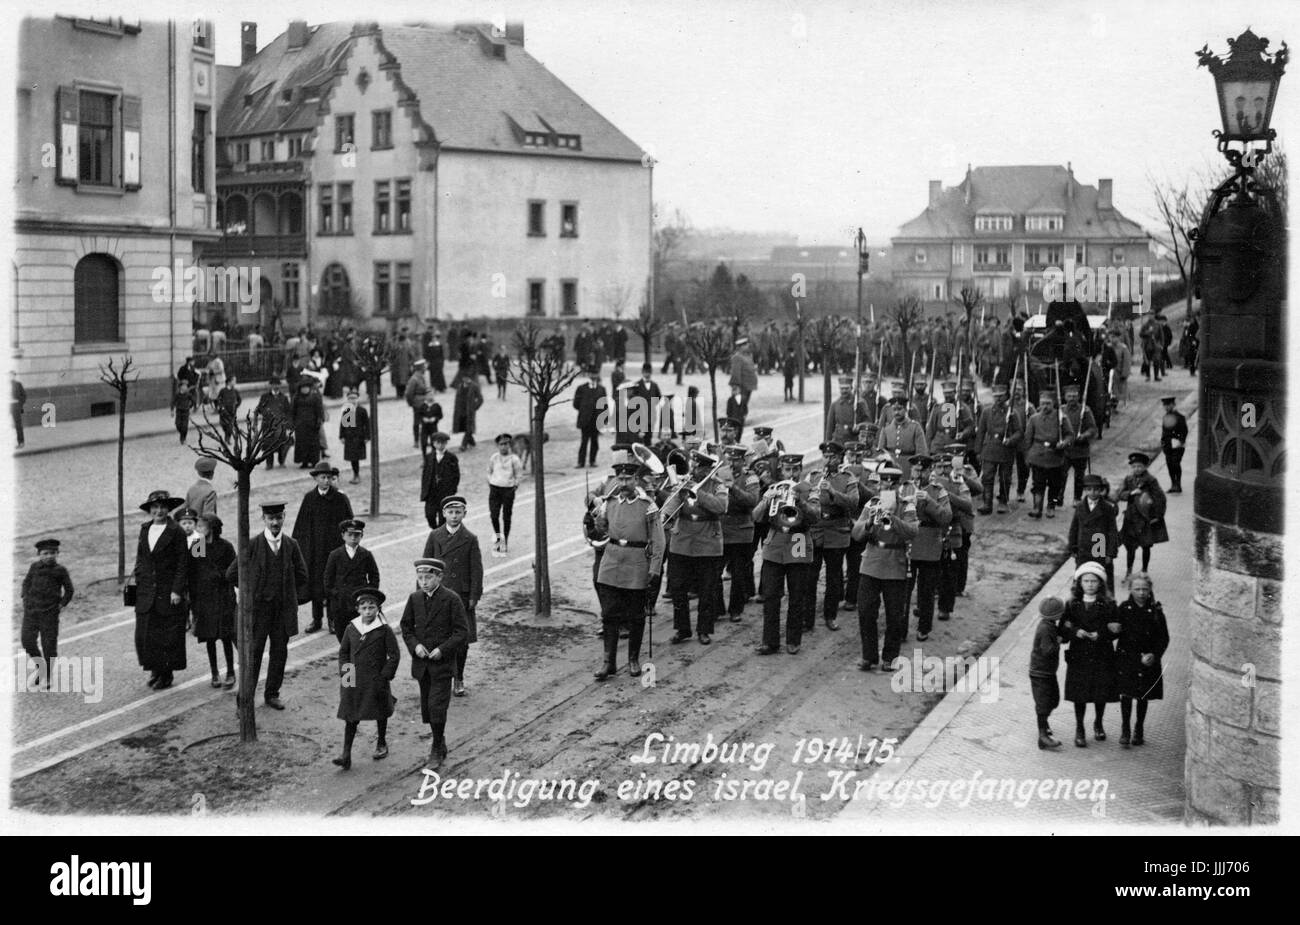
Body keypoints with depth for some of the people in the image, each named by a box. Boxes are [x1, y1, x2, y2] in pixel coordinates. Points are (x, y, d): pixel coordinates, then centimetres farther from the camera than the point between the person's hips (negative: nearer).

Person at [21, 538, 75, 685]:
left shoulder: (60, 571, -1)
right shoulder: (35, 567, 5)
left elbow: (69, 590, 8)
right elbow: (26, 583, 19)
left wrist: (62, 604, 1)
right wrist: (26, 599, 9)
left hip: (50, 611, -3)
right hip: (31, 610, 3)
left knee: (49, 644, -1)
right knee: (28, 641, 0)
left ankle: (47, 677, 11)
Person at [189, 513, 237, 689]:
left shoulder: (225, 546, -5)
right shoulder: (195, 548, 2)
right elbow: (191, 577, 5)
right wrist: (192, 605, 4)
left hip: (223, 596, -2)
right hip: (203, 597, 3)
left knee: (226, 636, -3)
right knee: (209, 637, 7)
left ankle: (230, 673, 9)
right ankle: (214, 674, 18)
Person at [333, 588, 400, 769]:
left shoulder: (384, 630, -10)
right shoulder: (351, 628, 0)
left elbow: (394, 655, -6)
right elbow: (343, 652, 10)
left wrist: (385, 676, -10)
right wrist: (344, 673, 1)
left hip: (376, 681, -2)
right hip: (353, 681, 2)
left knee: (380, 714, 16)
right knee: (351, 717, 0)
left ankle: (381, 744, 38)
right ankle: (346, 755, 0)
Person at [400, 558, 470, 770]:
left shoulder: (451, 599, -10)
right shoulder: (414, 599, 3)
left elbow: (462, 631, -9)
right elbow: (406, 626, 11)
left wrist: (443, 649, -18)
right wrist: (415, 645, -7)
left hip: (442, 661, -5)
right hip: (421, 663, 5)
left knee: (437, 706, -9)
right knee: (427, 707, 11)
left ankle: (437, 750, 4)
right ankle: (439, 741, 32)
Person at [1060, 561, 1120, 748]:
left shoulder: (1108, 604, -3)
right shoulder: (1072, 604, 1)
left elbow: (1115, 631, -7)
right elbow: (1063, 630, -1)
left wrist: (1099, 635, -21)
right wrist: (1076, 632, -20)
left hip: (1102, 657, 0)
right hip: (1079, 656, 0)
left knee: (1101, 694, 11)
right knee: (1080, 695, 4)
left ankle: (1098, 724, 36)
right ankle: (1079, 730, 20)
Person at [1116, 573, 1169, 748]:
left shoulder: (1155, 611, -4)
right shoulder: (1124, 609, -3)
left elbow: (1164, 638, -2)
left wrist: (1154, 655, -12)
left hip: (1148, 660, 1)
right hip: (1126, 658, -1)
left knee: (1143, 696, 10)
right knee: (1126, 694, -5)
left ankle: (1138, 730, 24)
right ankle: (1125, 730, 6)